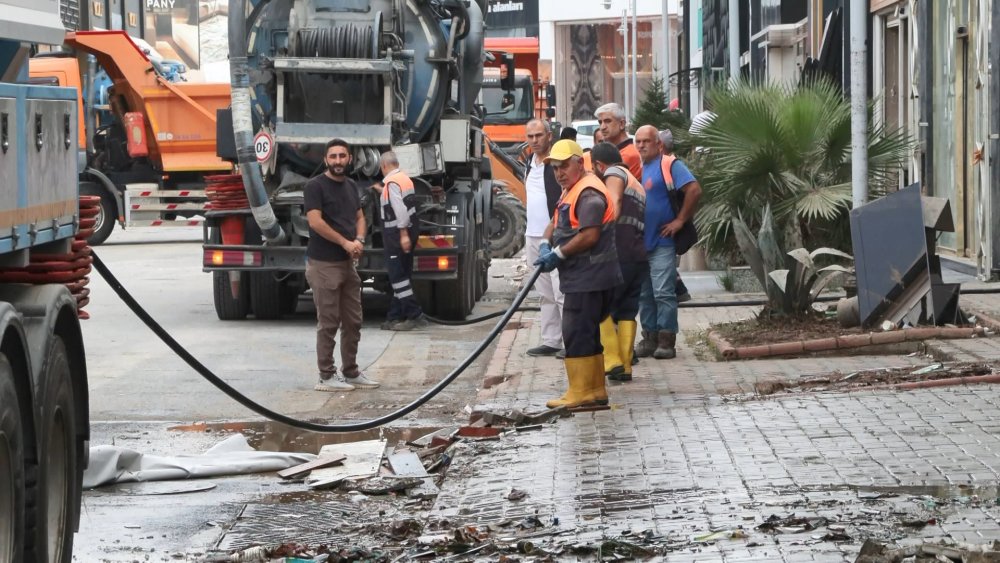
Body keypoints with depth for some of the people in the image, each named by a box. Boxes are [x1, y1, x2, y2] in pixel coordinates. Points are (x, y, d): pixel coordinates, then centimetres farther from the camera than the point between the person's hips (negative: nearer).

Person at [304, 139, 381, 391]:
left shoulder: (351, 186, 14)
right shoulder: (316, 186, -9)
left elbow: (359, 217, 20)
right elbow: (315, 221, -18)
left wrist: (359, 240, -2)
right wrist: (345, 242, -15)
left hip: (348, 263, 8)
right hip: (324, 264, -8)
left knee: (353, 322, 11)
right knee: (328, 323, -4)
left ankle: (350, 372, 21)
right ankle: (326, 376, 2)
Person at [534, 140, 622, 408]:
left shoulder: (589, 194, -16)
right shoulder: (572, 192, 20)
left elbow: (590, 236, -24)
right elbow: (555, 223, 20)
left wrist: (558, 254, -16)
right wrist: (546, 245, -2)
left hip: (588, 279, -11)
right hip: (582, 278, 11)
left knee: (577, 334, -9)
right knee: (587, 334, 14)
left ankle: (580, 393, -7)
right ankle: (596, 390, 20)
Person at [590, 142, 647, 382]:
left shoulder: (615, 173, 1)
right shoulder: (637, 184, 28)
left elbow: (614, 204, -17)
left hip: (619, 254, -8)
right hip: (639, 255, 8)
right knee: (627, 312, 10)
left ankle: (612, 360, -10)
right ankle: (625, 366, 8)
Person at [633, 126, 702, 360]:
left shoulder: (669, 165, -7)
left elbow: (694, 190, -18)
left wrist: (680, 220, -16)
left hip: (662, 243, -7)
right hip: (639, 242, 7)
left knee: (663, 293, -7)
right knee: (643, 294, 10)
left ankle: (666, 340, -4)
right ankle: (649, 338, 16)